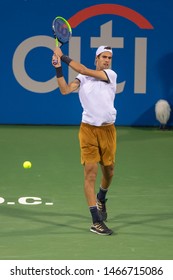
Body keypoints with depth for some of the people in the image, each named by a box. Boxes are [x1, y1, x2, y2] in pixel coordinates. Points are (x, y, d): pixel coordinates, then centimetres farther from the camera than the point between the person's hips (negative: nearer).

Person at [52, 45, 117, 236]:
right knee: (90, 173, -8)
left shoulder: (111, 75, -2)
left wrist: (63, 57, -9)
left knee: (108, 171, 13)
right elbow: (65, 90, -9)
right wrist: (58, 69, -17)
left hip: (108, 129, 1)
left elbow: (84, 70, -12)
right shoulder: (82, 79, 4)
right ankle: (96, 221, -7)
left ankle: (101, 199, 47)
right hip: (88, 129, -1)